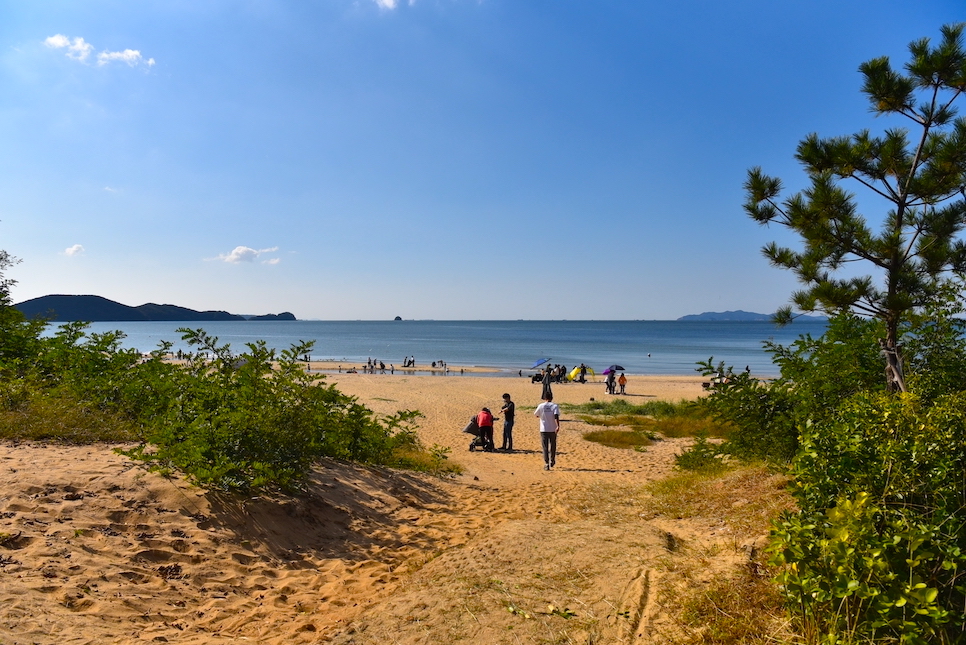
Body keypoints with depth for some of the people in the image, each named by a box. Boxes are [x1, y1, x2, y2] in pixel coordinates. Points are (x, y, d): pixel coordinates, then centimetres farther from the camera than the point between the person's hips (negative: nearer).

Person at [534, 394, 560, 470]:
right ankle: (552, 461, 32)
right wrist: (558, 426, -27)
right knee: (553, 446, 19)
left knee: (545, 447, 2)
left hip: (544, 430, -1)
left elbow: (535, 414, 12)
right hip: (553, 429, 1)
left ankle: (546, 464, -7)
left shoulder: (541, 406, -2)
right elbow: (556, 416, -18)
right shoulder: (555, 406, -3)